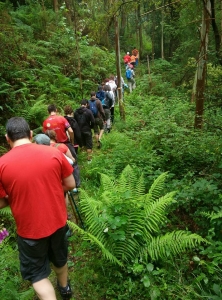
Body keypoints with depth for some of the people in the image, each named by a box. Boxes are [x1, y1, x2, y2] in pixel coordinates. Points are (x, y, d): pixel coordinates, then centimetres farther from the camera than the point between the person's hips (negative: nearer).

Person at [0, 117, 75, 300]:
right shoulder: (54, 153, -11)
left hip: (30, 229, -3)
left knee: (36, 272, 20)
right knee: (59, 258, 31)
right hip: (58, 221, 4)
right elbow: (70, 185, -2)